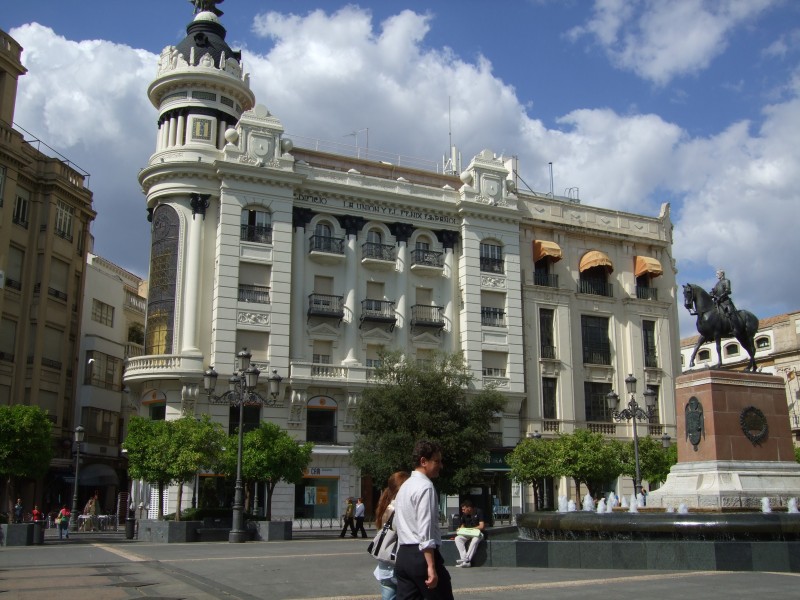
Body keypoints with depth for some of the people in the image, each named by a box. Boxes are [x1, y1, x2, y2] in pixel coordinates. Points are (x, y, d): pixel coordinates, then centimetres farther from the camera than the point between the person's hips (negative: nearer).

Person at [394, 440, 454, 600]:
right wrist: (431, 566, -22)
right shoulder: (426, 486, -11)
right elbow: (426, 530, -19)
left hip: (402, 556, 9)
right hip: (421, 556, -9)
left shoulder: (404, 487, 18)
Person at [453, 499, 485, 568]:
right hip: (467, 534, 5)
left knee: (475, 540, -39)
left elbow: (482, 526, -14)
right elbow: (462, 525, 16)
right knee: (457, 538, -24)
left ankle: (467, 559, -36)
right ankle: (465, 559, -33)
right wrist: (460, 529, -8)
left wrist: (469, 529, -15)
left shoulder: (479, 512, -10)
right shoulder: (464, 515, 7)